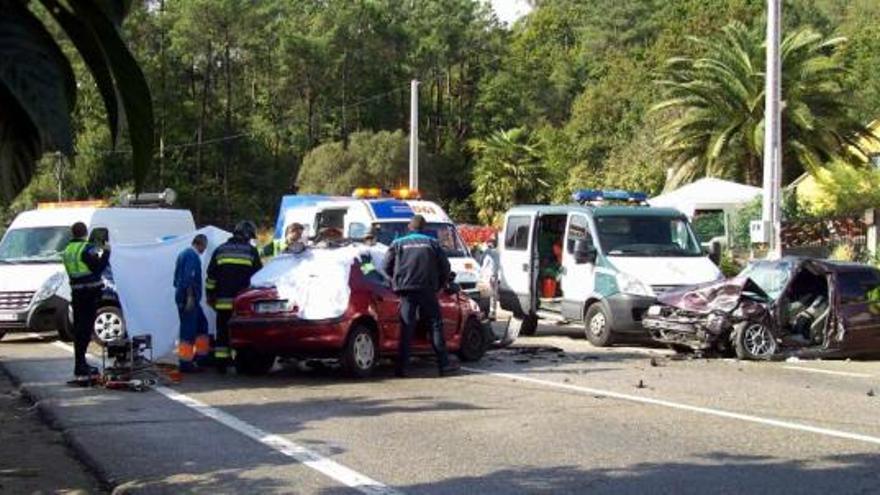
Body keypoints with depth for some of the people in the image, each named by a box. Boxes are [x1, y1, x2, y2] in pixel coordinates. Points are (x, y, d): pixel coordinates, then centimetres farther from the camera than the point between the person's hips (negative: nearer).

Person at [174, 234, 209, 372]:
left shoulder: (184, 254, 18)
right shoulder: (193, 256, -13)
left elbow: (177, 278, 24)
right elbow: (189, 278, -23)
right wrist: (190, 297, -25)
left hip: (183, 298, 10)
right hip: (189, 298, -10)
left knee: (201, 325, 17)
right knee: (188, 330, -7)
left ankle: (201, 355, 20)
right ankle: (185, 362, -6)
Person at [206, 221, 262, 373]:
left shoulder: (220, 250, 12)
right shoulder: (251, 251, 4)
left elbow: (211, 275, 12)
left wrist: (210, 296, 18)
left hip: (223, 301, 2)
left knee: (222, 332, 7)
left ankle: (221, 363, 5)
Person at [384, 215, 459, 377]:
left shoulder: (398, 244, 9)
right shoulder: (432, 243, 9)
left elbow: (387, 267, 6)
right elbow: (445, 267, 8)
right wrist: (439, 285, 22)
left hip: (406, 291, 1)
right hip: (427, 291, -1)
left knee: (406, 328, 1)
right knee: (435, 325, 6)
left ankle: (401, 367, -3)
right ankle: (443, 364, 4)